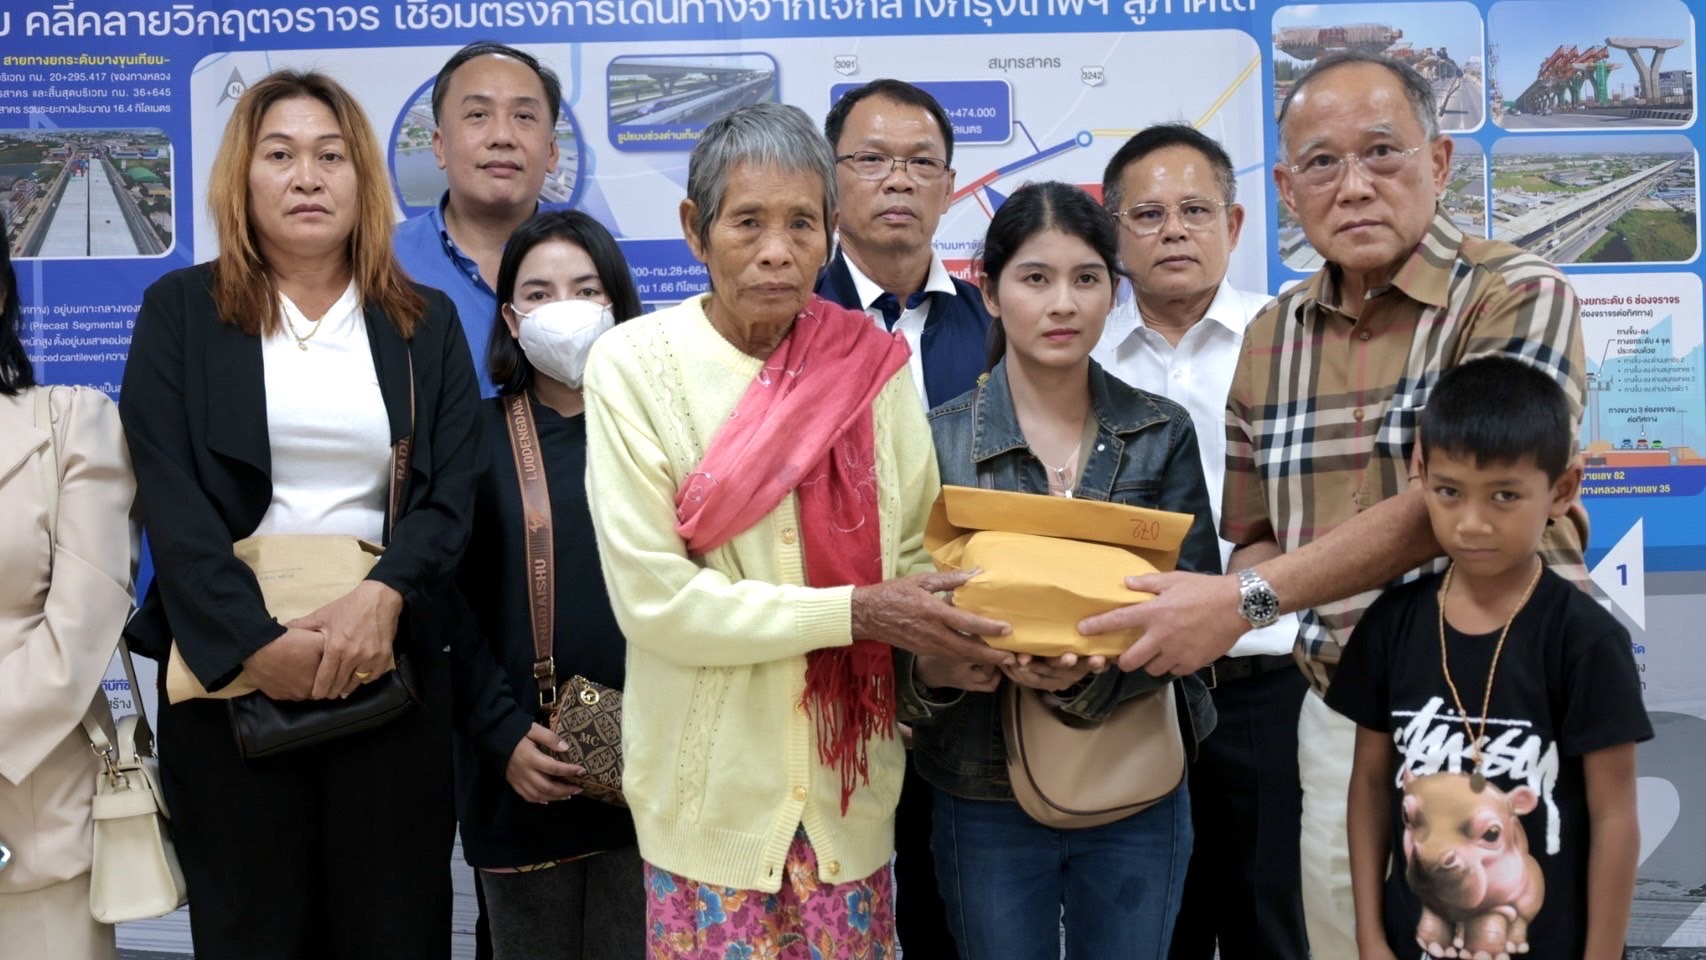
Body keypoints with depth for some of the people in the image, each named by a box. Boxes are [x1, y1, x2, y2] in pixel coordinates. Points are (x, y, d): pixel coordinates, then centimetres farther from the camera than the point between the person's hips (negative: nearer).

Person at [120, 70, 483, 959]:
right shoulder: (178, 311, 6)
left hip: (393, 665, 1)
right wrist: (254, 641, -16)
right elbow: (169, 498, -4)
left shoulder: (427, 323, 10)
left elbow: (454, 492, 1)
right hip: (229, 668, -1)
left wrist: (383, 597, -17)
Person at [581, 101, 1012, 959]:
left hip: (846, 780, 3)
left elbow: (915, 555, 1)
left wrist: (999, 639, -18)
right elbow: (655, 598, -15)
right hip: (713, 784, -2)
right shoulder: (635, 364, -9)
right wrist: (855, 613, -19)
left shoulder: (870, 361, -1)